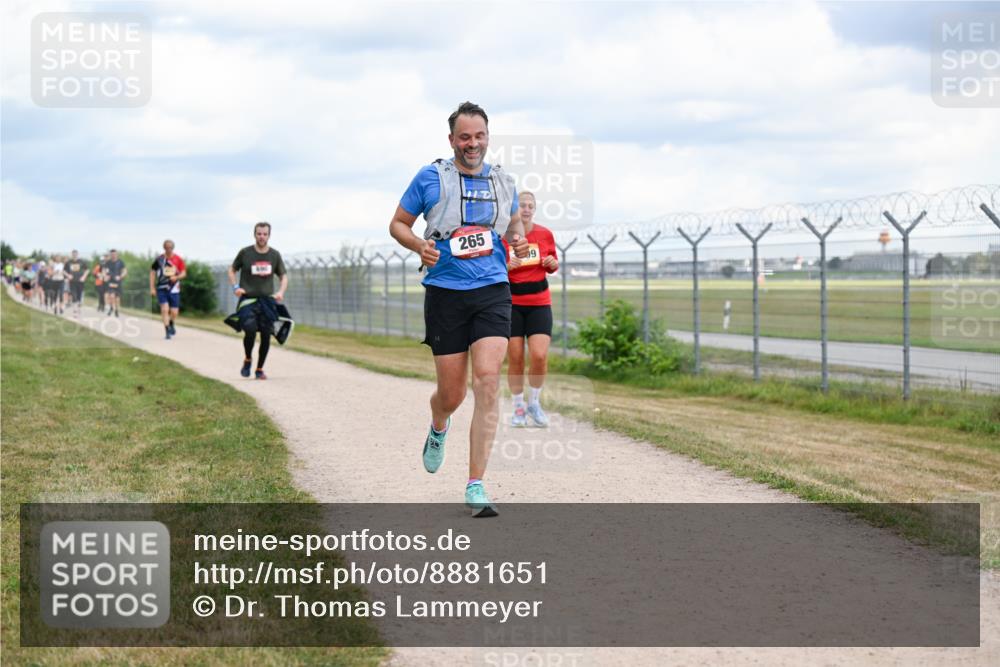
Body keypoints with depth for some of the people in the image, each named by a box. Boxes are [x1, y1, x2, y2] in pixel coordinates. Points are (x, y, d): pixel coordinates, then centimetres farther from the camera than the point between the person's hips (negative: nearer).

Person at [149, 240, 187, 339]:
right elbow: (152, 273, 5)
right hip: (161, 289, -1)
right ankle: (167, 331, -5)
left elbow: (184, 273, 5)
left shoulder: (178, 259, 0)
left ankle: (171, 324, 35)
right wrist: (152, 288, 1)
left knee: (174, 312, 3)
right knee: (164, 309, -13)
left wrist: (176, 277, -17)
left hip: (174, 289, 1)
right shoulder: (159, 259, -2)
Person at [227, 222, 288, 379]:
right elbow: (232, 270, 10)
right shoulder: (245, 253, -2)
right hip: (247, 300, -3)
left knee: (266, 336, -1)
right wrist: (235, 287, -6)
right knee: (250, 330, -22)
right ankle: (247, 359, 6)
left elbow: (284, 276, 14)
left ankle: (260, 369, 16)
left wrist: (281, 291, -4)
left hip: (267, 300, 3)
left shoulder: (275, 255, 5)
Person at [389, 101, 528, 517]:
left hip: (493, 291, 2)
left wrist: (518, 240, 5)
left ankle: (476, 488, -12)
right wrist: (419, 245, -12)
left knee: (487, 381, -15)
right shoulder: (430, 178, 1)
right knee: (452, 394, 3)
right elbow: (398, 223, 8)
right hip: (445, 292, -1)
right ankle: (438, 429, 43)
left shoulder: (503, 182, 10)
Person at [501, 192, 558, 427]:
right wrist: (508, 266, -19)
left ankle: (534, 402, 9)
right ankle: (518, 406, 15)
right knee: (515, 359, -2)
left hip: (539, 303, 1)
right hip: (511, 303, -1)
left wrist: (553, 264, -8)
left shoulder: (545, 235, 2)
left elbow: (553, 266, 15)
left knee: (539, 356, -13)